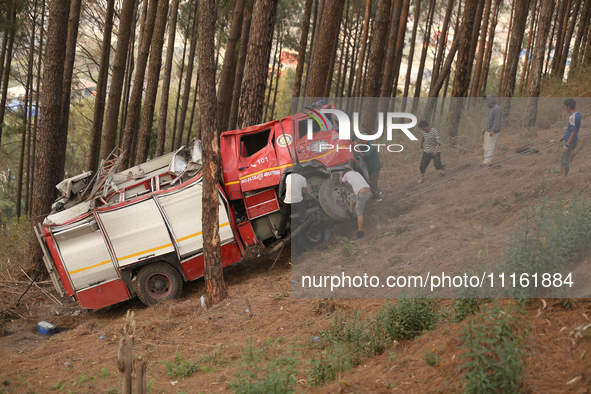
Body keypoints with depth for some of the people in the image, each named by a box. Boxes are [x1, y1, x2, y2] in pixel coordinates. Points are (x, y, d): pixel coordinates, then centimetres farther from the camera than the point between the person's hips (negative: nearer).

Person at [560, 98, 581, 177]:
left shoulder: (573, 117, -23)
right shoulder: (577, 115, 5)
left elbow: (573, 133, -22)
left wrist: (567, 145, -20)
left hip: (570, 142, -10)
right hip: (567, 140, 10)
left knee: (565, 160, -2)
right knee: (562, 157, 18)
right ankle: (561, 175, 27)